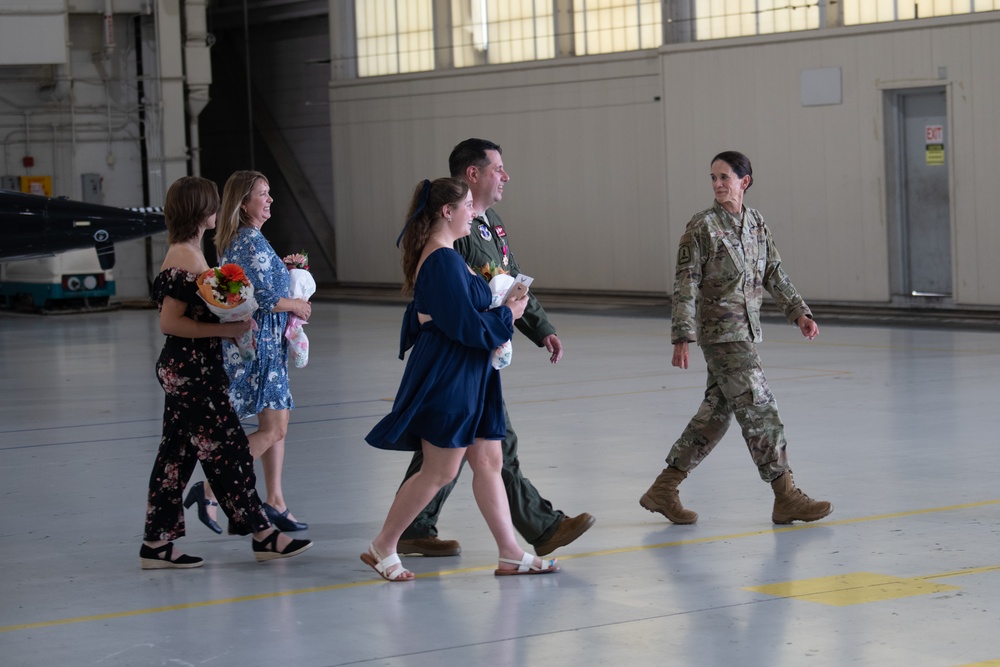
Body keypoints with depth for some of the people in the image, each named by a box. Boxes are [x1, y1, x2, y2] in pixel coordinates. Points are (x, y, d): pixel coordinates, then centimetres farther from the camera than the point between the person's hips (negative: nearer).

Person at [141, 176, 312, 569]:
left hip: (185, 371, 10)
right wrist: (226, 329, -22)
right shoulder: (185, 260, -18)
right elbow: (169, 322, -21)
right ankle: (262, 536, 6)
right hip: (192, 372, -10)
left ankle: (157, 544, 14)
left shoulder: (184, 254, 13)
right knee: (228, 451, -2)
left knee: (177, 454, 11)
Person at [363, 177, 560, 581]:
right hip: (447, 377, -11)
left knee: (488, 462, 10)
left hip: (466, 378, 11)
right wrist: (508, 314, -9)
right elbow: (465, 325, -23)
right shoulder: (444, 260, -20)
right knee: (441, 471, -3)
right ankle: (382, 548, 9)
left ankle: (510, 554, 13)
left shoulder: (435, 255, 13)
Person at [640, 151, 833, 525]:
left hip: (746, 332, 7)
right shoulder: (702, 227, -9)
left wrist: (799, 313, 4)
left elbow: (775, 276, 15)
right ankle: (786, 497, -4)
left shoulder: (757, 226, 10)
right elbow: (686, 286, -10)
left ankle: (663, 489, 18)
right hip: (721, 334, -7)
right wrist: (682, 337, -16)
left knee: (716, 413, 10)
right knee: (759, 410, -9)